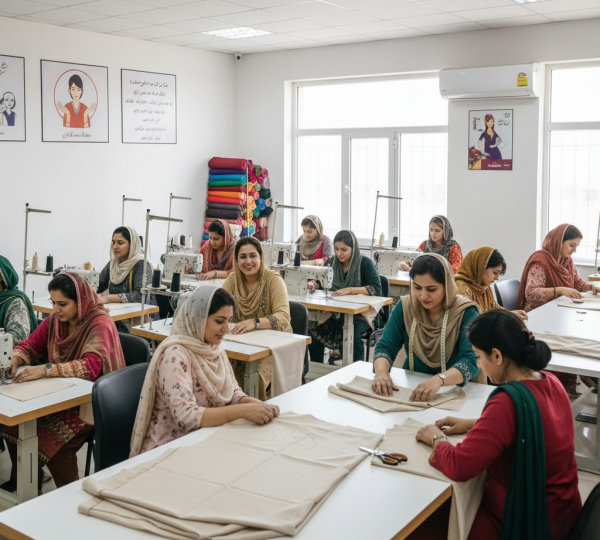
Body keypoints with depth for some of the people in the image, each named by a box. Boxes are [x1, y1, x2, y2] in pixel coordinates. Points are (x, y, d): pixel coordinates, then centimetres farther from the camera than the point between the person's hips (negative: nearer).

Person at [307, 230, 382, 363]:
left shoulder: (365, 263, -5)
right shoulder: (332, 262, 10)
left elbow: (376, 289, -16)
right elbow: (320, 281, 13)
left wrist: (350, 290, -27)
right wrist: (312, 284, -12)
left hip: (361, 312, -4)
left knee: (352, 332, -35)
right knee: (314, 328, -22)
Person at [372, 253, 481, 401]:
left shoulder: (465, 312, -11)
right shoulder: (405, 306, 1)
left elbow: (472, 361, -22)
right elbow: (386, 346, -3)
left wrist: (439, 380, -41)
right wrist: (381, 371, -26)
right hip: (410, 387, 3)